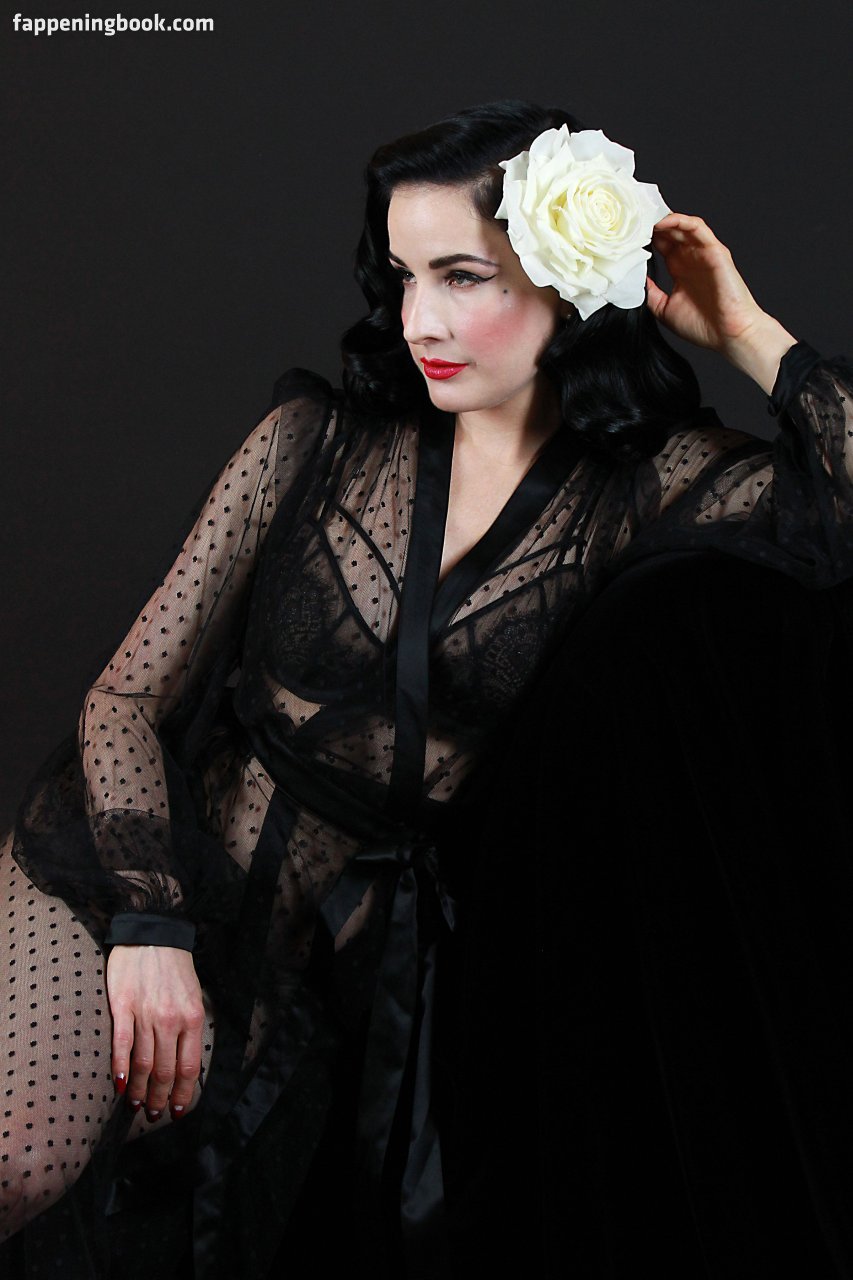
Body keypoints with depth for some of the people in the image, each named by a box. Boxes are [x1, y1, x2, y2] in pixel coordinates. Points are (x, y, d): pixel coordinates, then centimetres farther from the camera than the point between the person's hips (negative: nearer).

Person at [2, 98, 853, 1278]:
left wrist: (746, 333, -9)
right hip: (130, 871, -1)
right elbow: (129, 693, 0)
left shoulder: (635, 484, -2)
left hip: (327, 962, 1)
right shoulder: (320, 438, -1)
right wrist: (150, 925, -12)